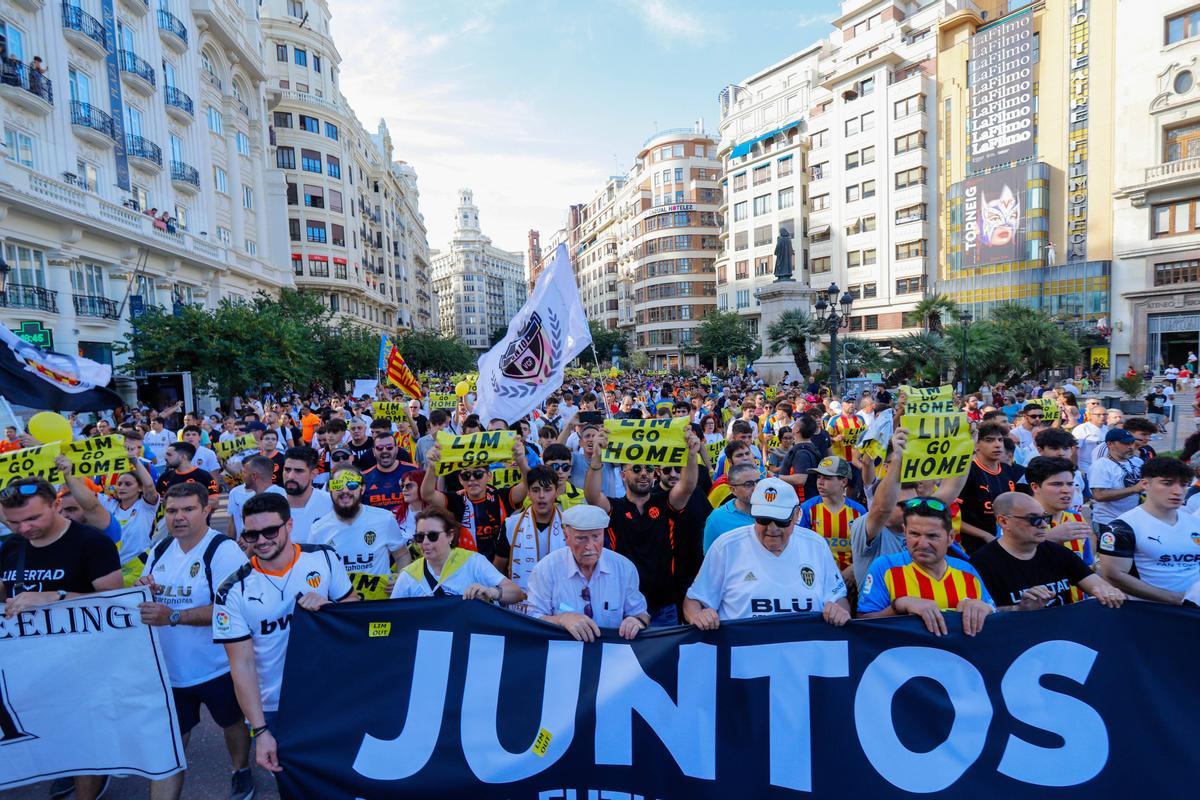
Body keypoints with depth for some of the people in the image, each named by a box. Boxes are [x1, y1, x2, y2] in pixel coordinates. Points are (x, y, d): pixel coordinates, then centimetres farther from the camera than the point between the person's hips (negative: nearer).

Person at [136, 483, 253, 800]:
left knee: (233, 723, 21)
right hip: (169, 670, 4)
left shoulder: (224, 550, -21)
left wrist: (173, 616, -35)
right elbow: (148, 600, 13)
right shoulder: (159, 551, 2)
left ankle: (242, 771, 48)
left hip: (216, 668, -4)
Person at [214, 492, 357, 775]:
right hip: (273, 709, -1)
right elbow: (242, 665, -10)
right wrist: (260, 731, -13)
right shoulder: (233, 592, -12)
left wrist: (327, 606, -23)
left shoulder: (325, 558, -10)